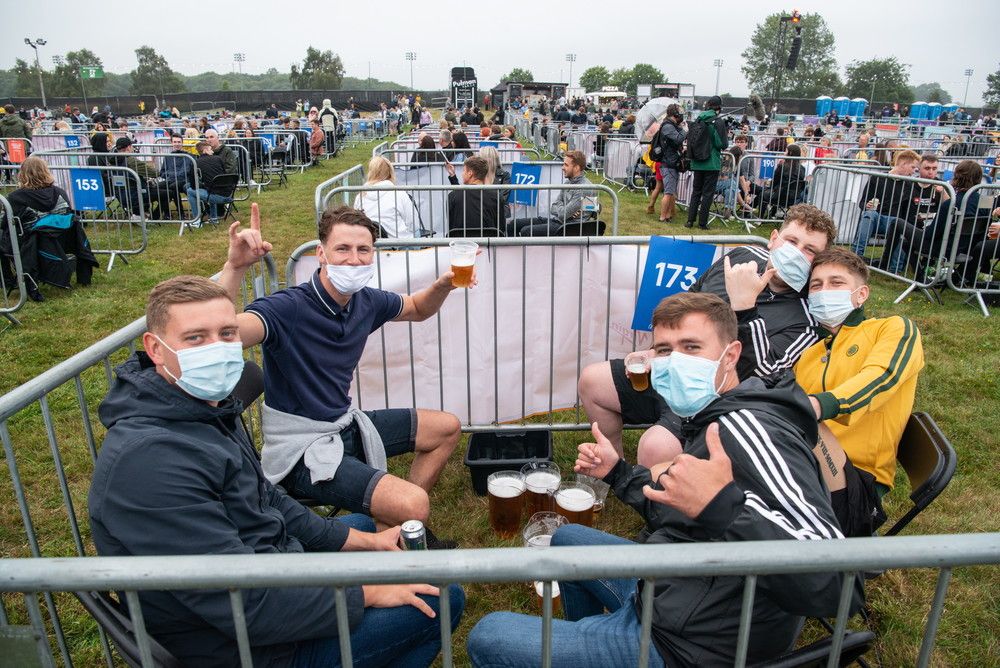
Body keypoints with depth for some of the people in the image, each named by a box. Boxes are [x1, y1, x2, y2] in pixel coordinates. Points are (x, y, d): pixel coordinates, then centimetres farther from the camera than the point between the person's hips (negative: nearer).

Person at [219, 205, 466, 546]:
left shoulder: (366, 301, -2)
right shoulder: (289, 308, -24)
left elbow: (417, 310, 19)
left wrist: (442, 286, -2)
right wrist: (235, 267, -55)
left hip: (346, 426, 8)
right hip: (301, 448, -8)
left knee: (447, 427, 16)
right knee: (414, 505, -25)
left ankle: (405, 527, 19)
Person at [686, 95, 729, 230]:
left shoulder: (698, 120, 3)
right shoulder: (718, 122, -11)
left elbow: (689, 139, 9)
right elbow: (723, 144, -12)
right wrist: (727, 136, 6)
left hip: (697, 162, 4)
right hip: (712, 163, -4)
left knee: (696, 191, 13)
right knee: (708, 193, 3)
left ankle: (690, 220, 10)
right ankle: (702, 222, 6)